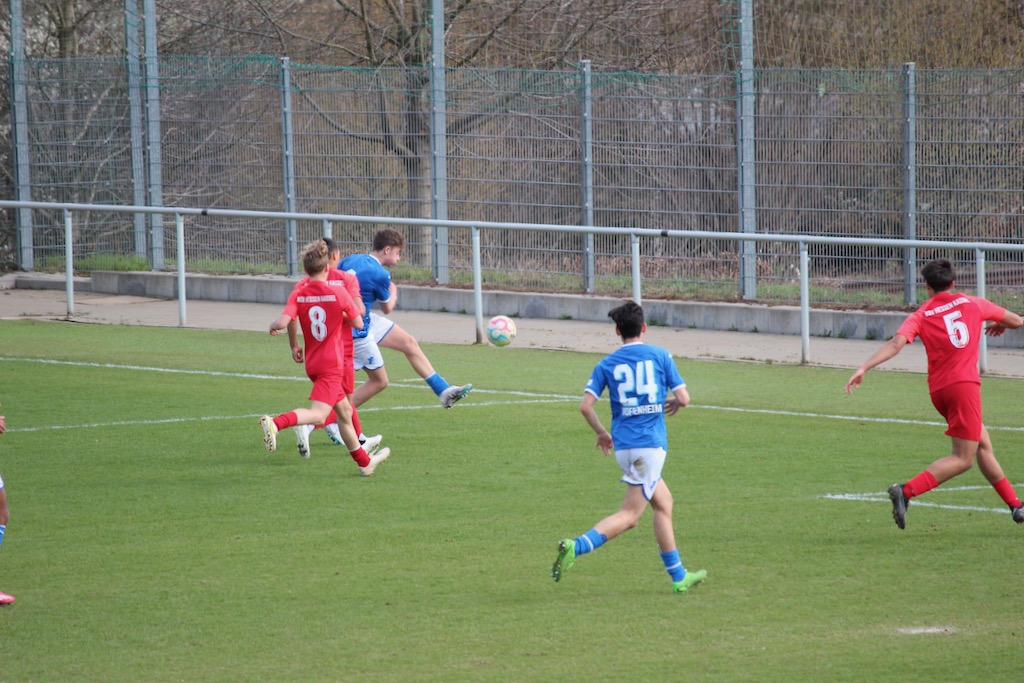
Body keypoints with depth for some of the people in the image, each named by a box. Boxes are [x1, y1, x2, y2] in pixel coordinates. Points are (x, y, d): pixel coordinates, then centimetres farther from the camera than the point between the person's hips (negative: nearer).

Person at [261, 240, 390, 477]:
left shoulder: (298, 295, -3)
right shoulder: (338, 294, -9)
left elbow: (282, 322, -18)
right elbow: (358, 323, 2)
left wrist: (272, 326, 5)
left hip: (313, 363, 6)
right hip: (331, 364, -6)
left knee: (344, 411, 20)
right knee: (318, 414, -19)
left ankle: (364, 461, 31)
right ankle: (275, 423, -43)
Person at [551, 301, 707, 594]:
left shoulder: (607, 364, 5)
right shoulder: (659, 355, 0)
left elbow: (586, 405, -4)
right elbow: (684, 397, -3)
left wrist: (601, 432, 13)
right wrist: (675, 403, 21)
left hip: (623, 445, 5)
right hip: (650, 442, -5)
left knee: (663, 503, 20)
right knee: (629, 515, -6)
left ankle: (679, 576, 23)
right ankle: (576, 547, -26)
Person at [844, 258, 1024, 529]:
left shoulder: (921, 315, 5)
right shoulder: (973, 304, 7)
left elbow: (896, 343, -13)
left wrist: (864, 367, -20)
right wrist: (1001, 324, 43)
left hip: (939, 389, 4)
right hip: (964, 384, -4)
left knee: (983, 445, 18)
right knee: (963, 458, -6)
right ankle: (906, 491, -23)